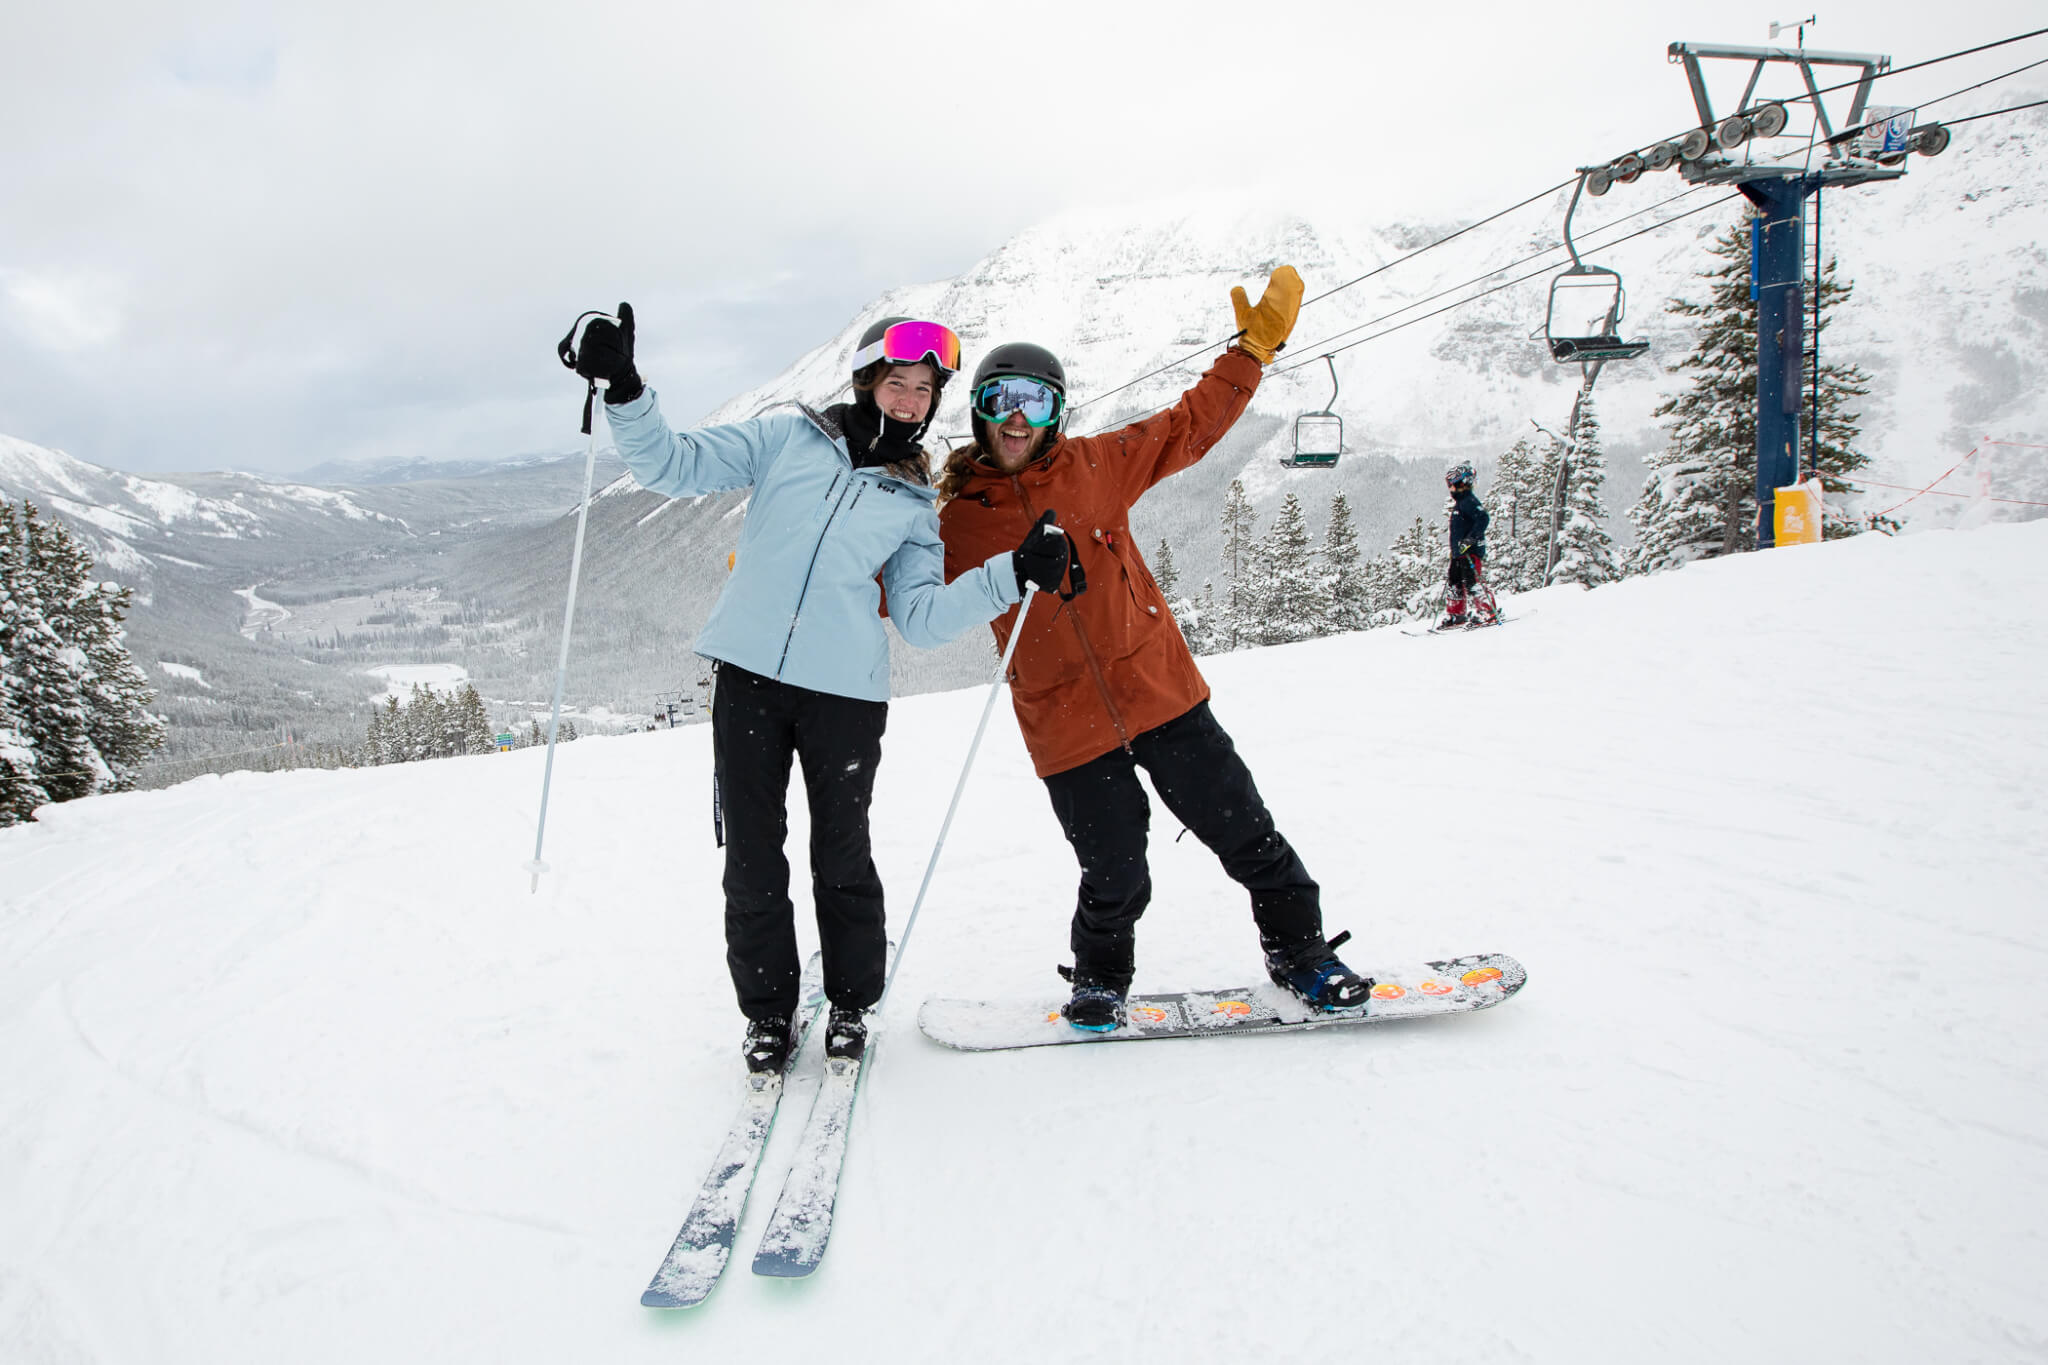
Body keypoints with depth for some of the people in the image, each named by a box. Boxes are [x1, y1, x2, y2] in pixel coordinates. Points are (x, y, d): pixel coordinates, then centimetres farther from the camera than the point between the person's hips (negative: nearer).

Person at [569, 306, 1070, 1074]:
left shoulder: (915, 504, 13)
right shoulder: (789, 435, 9)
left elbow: (921, 618, 5)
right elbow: (675, 466, 4)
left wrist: (1014, 572, -5)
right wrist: (624, 392, -13)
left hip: (845, 692, 1)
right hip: (748, 674, 0)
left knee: (841, 855, 7)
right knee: (752, 859, 4)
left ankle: (851, 1005, 28)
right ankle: (769, 1012, 22)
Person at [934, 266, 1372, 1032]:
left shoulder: (1093, 466, 3)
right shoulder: (958, 523, 1)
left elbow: (1192, 426, 12)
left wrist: (1255, 344, 7)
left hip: (1161, 690, 2)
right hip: (1067, 729, -1)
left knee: (1244, 834, 6)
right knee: (1114, 879, 1)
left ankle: (1299, 953, 27)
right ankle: (1100, 981, 30)